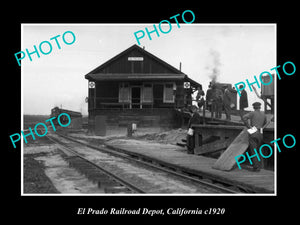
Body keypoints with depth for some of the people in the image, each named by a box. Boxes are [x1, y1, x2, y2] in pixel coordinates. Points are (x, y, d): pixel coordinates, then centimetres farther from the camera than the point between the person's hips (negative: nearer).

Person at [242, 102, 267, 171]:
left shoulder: (252, 113, 0)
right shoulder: (263, 114, 16)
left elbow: (244, 117, -18)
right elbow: (265, 122, 35)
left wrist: (248, 126, -8)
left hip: (253, 134, -4)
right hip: (260, 134, 4)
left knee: (253, 151, -3)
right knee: (257, 151, 17)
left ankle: (256, 167, -8)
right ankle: (259, 165, 13)